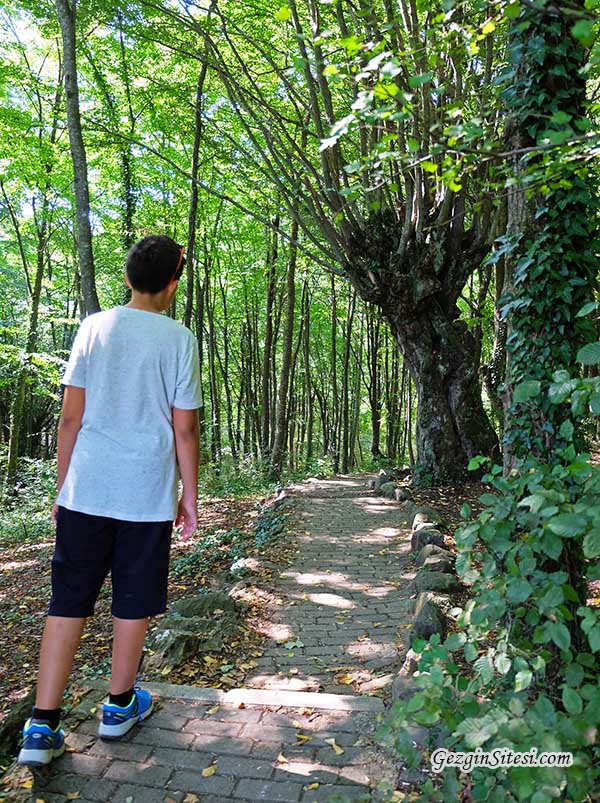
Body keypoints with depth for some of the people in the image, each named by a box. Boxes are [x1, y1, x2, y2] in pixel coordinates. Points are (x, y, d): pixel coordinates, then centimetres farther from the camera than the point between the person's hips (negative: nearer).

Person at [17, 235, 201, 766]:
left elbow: (71, 416, 2)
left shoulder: (94, 327, 2)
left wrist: (63, 484, 13)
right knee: (133, 603, 14)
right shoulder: (179, 340, -4)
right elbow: (184, 429, -4)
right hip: (148, 495, -2)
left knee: (67, 603, 12)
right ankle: (120, 706, 31)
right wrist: (190, 497, 6)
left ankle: (42, 726, 15)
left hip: (86, 489, 2)